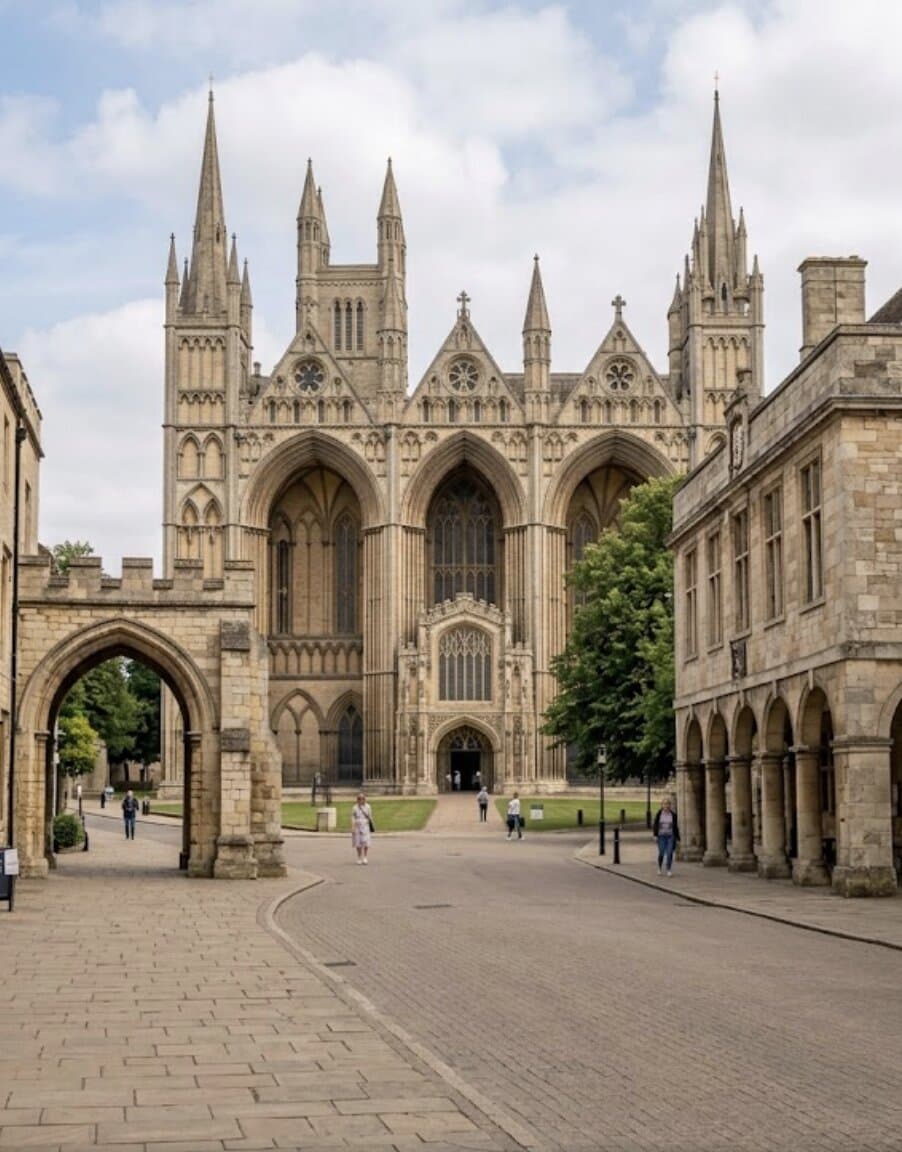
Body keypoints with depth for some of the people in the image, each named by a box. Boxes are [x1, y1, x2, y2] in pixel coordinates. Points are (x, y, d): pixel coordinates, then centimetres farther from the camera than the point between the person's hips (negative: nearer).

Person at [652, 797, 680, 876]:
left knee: (669, 853, -6)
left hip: (670, 836, 0)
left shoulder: (673, 815, 1)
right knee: (661, 853, -3)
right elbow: (655, 825, 2)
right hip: (661, 836, 0)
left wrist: (677, 838, 5)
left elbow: (676, 827, 5)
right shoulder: (659, 814, 0)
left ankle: (669, 870, 2)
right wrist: (655, 835, -7)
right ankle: (660, 868, 22)